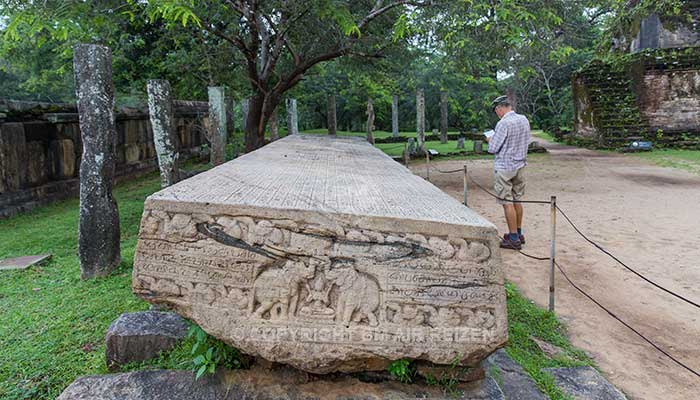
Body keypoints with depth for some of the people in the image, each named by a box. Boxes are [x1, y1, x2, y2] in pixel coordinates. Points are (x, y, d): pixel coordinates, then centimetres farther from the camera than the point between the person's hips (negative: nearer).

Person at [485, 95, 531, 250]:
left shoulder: (503, 123, -19)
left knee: (507, 203, 0)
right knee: (517, 200, 16)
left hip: (504, 168, -7)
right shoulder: (524, 120, 4)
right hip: (520, 165, 8)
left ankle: (513, 239, 4)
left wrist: (490, 140, 4)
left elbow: (493, 149, -16)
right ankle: (518, 234, 26)